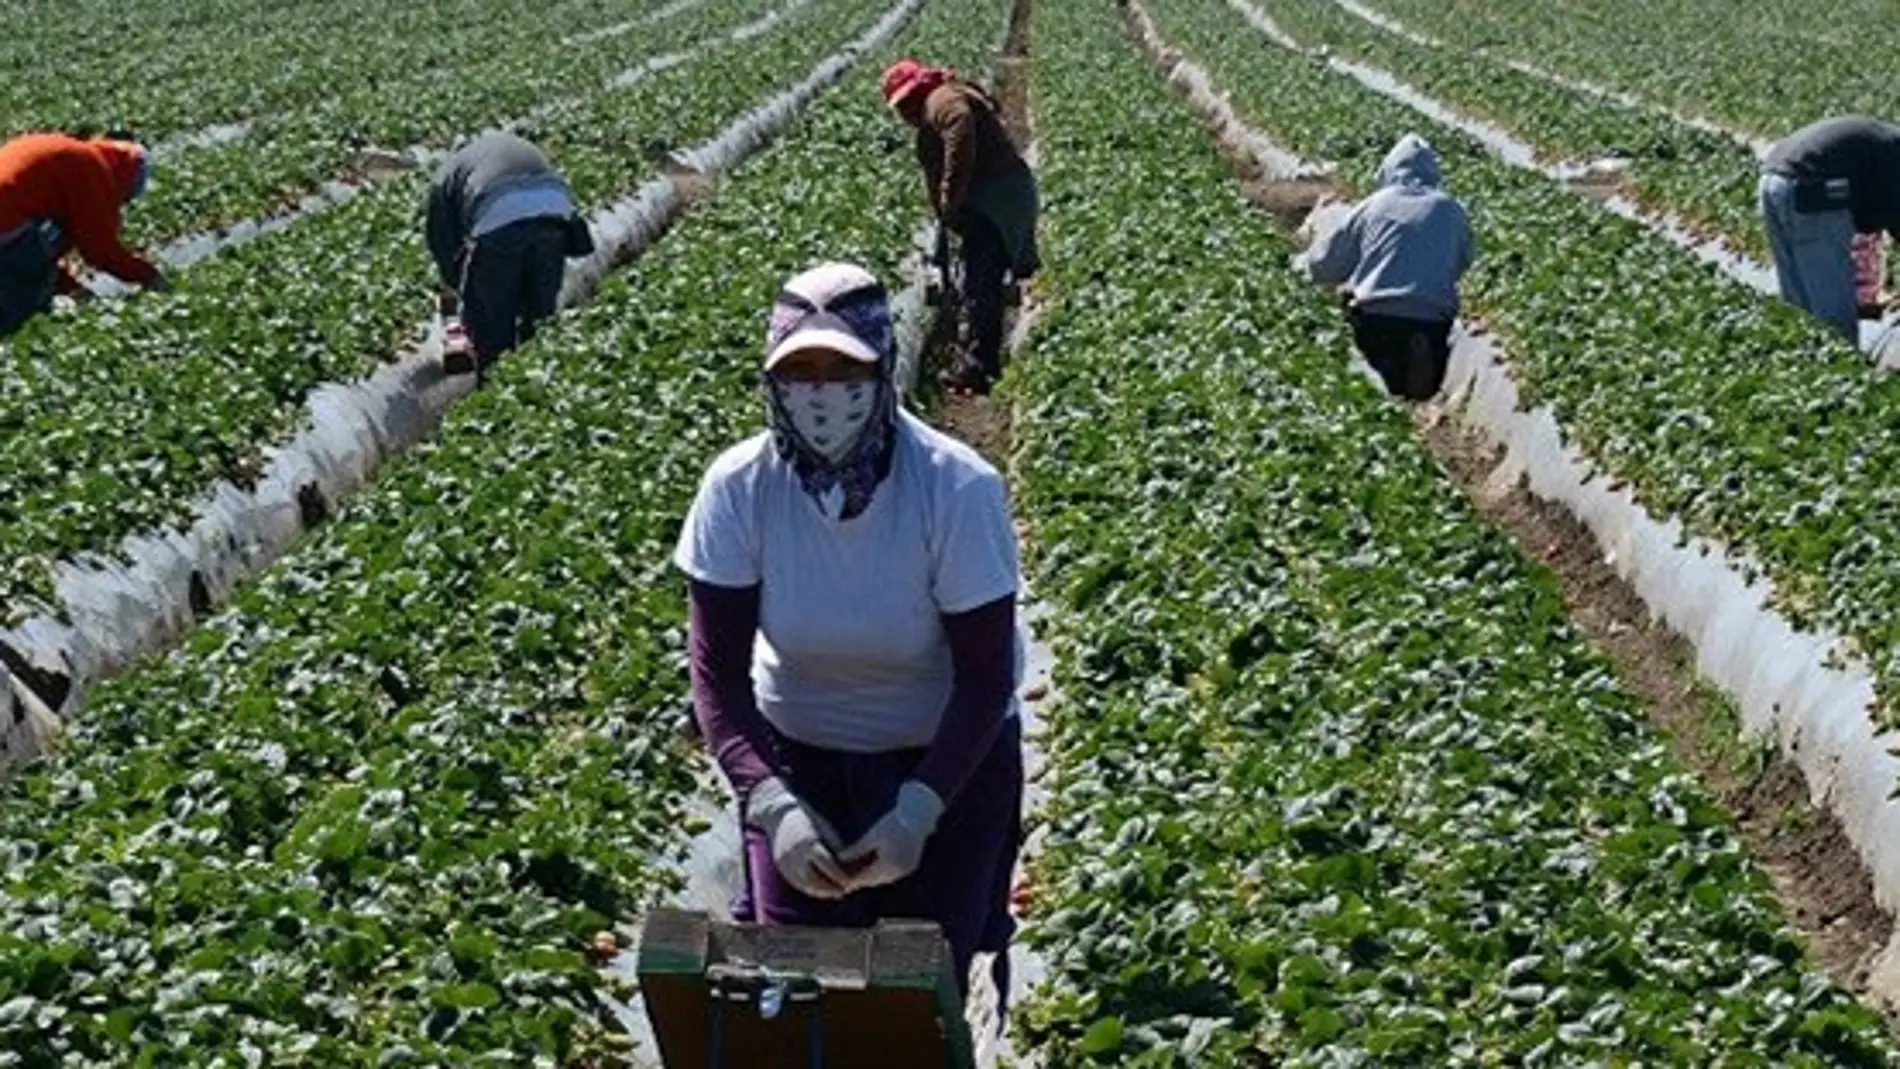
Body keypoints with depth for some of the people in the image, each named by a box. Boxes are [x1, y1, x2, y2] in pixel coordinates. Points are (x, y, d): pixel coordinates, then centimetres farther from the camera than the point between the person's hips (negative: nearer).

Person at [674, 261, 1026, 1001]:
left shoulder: (958, 489, -25)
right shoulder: (738, 489, -20)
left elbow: (986, 676, -19)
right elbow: (717, 670, -16)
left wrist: (918, 811, -28)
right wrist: (770, 803, -29)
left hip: (948, 757, -1)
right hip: (798, 754, 2)